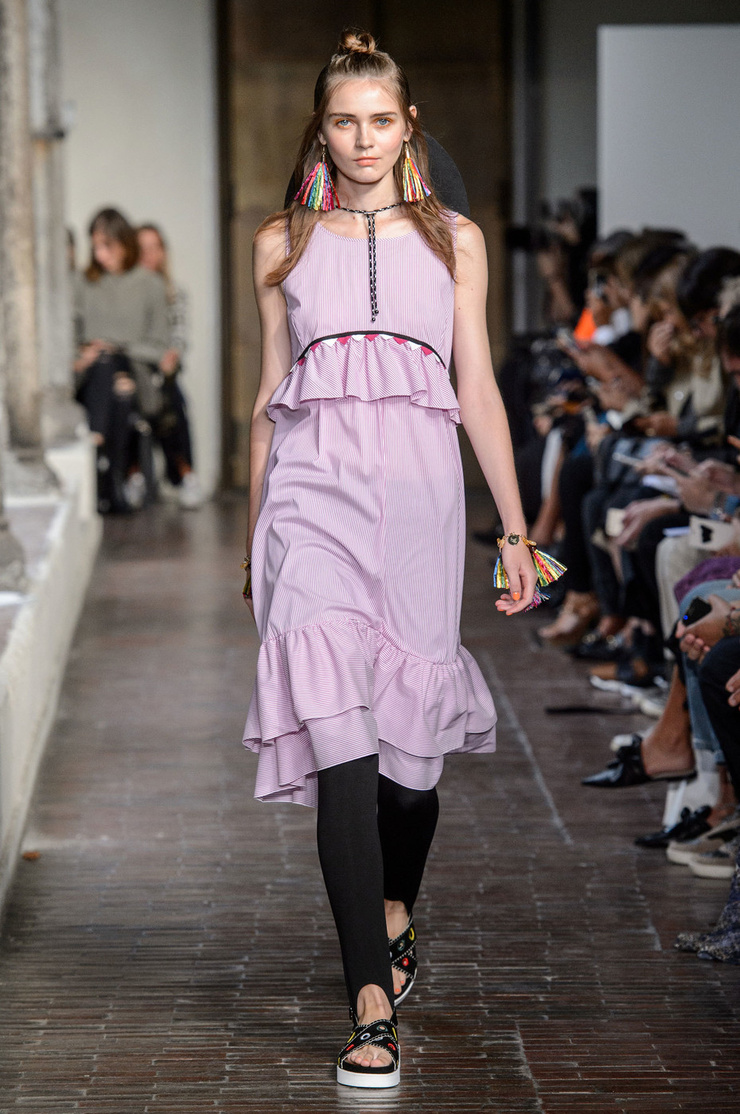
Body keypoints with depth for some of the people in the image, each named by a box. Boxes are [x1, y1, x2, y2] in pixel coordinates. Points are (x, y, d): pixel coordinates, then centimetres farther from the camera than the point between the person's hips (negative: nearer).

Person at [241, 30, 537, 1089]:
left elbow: (479, 388, 10)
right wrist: (252, 538, 17)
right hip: (313, 494, -1)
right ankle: (372, 1006, -15)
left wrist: (515, 529, 5)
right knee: (341, 738, -13)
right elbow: (270, 396, 16)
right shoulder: (284, 244, 12)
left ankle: (395, 914, 38)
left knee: (411, 734, 6)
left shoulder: (454, 238, 12)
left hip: (418, 492, 1)